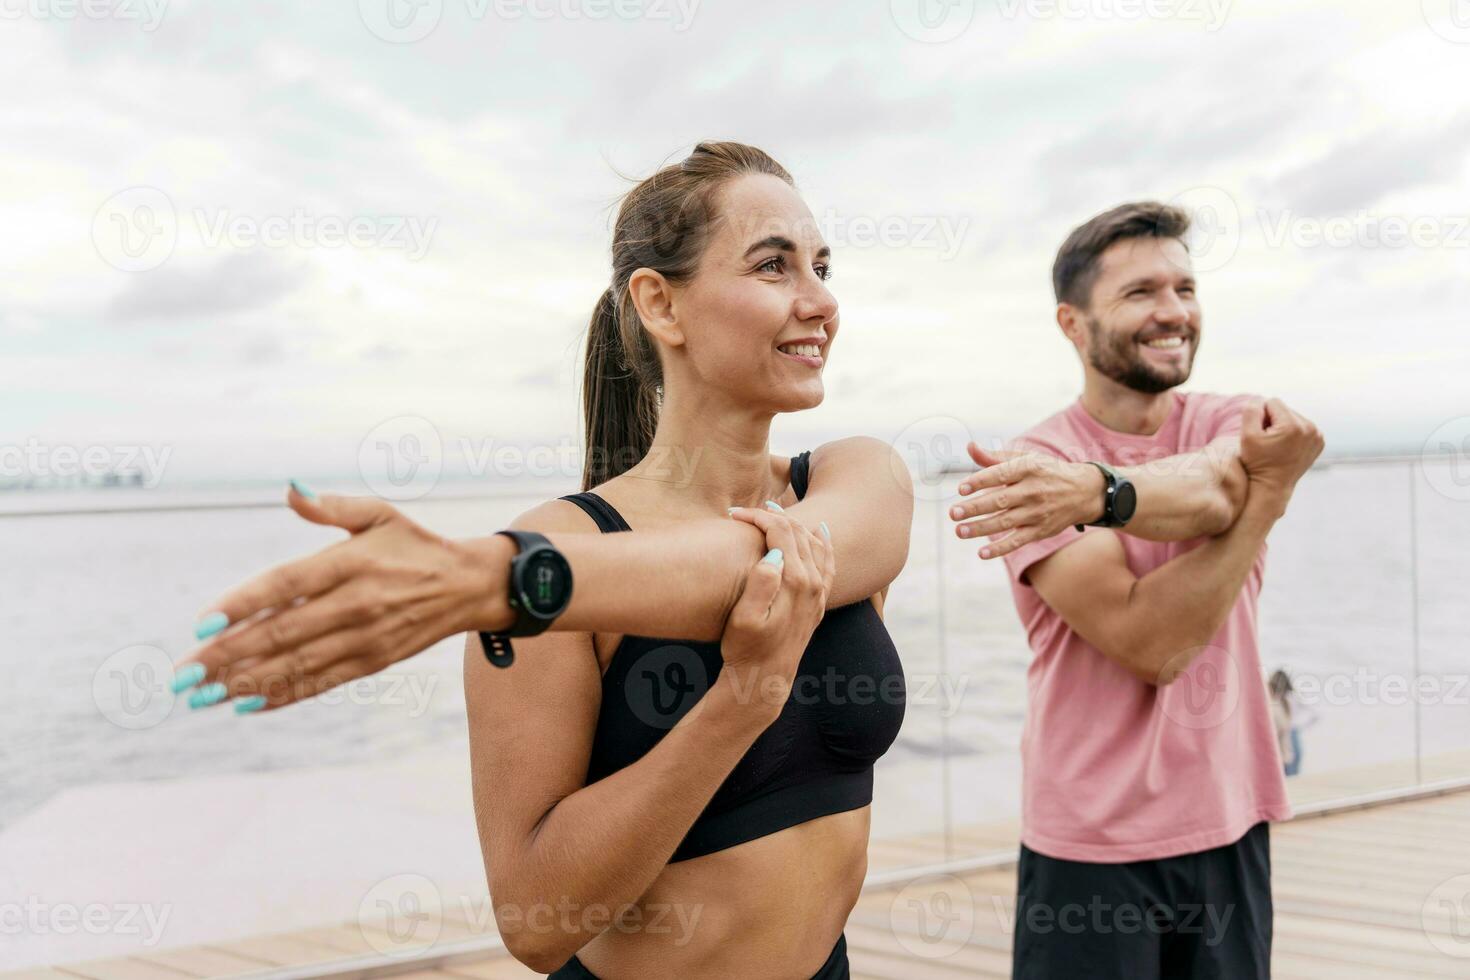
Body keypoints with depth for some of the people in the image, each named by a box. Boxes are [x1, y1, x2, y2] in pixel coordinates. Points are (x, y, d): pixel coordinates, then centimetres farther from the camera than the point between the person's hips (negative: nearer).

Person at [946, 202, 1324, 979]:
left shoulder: (1239, 424, 1)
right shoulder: (1032, 470, -11)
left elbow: (1211, 492, -24)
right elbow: (1150, 641, -20)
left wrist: (1097, 489, -44)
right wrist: (1270, 489, -16)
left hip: (1229, 827, 4)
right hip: (1090, 846, -3)